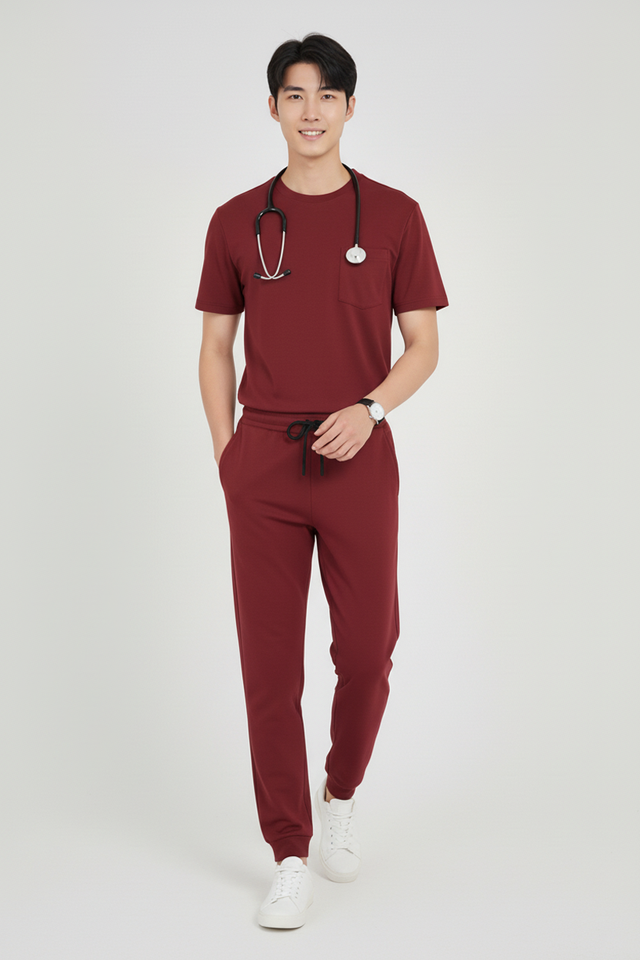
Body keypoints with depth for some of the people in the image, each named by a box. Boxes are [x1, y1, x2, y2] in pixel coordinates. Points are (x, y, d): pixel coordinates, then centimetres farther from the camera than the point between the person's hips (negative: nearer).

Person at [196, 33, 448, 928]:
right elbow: (216, 345, 11)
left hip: (358, 460, 0)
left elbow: (424, 347, 4)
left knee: (366, 652, 4)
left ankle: (340, 796, 34)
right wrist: (226, 453, 1)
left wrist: (368, 409, -14)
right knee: (270, 663, 1)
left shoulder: (394, 215, 3)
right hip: (263, 463, 1)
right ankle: (290, 859, 12)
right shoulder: (237, 221, 7)